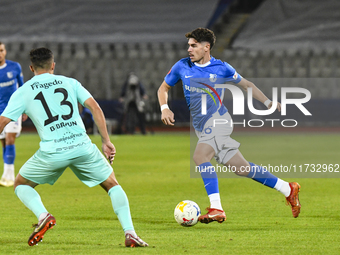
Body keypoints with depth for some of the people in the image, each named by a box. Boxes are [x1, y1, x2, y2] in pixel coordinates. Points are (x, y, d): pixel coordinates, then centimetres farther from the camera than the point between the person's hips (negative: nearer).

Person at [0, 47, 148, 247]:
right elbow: (95, 107, 7)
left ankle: (43, 215, -8)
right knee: (112, 184, 19)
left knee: (21, 185, 21)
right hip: (82, 146, 1)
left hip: (52, 152, -1)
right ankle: (130, 234, 2)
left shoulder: (23, 92, 11)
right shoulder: (69, 82, 15)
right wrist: (106, 141, 8)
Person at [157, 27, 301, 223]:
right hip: (202, 127, 5)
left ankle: (216, 208, -31)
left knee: (200, 156, -29)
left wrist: (268, 103, 7)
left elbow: (247, 85, 14)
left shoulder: (221, 68, 1)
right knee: (241, 168, 3)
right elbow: (164, 88, 20)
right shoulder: (182, 67, 9)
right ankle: (288, 189, 15)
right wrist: (165, 108, 1)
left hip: (217, 119, -5)